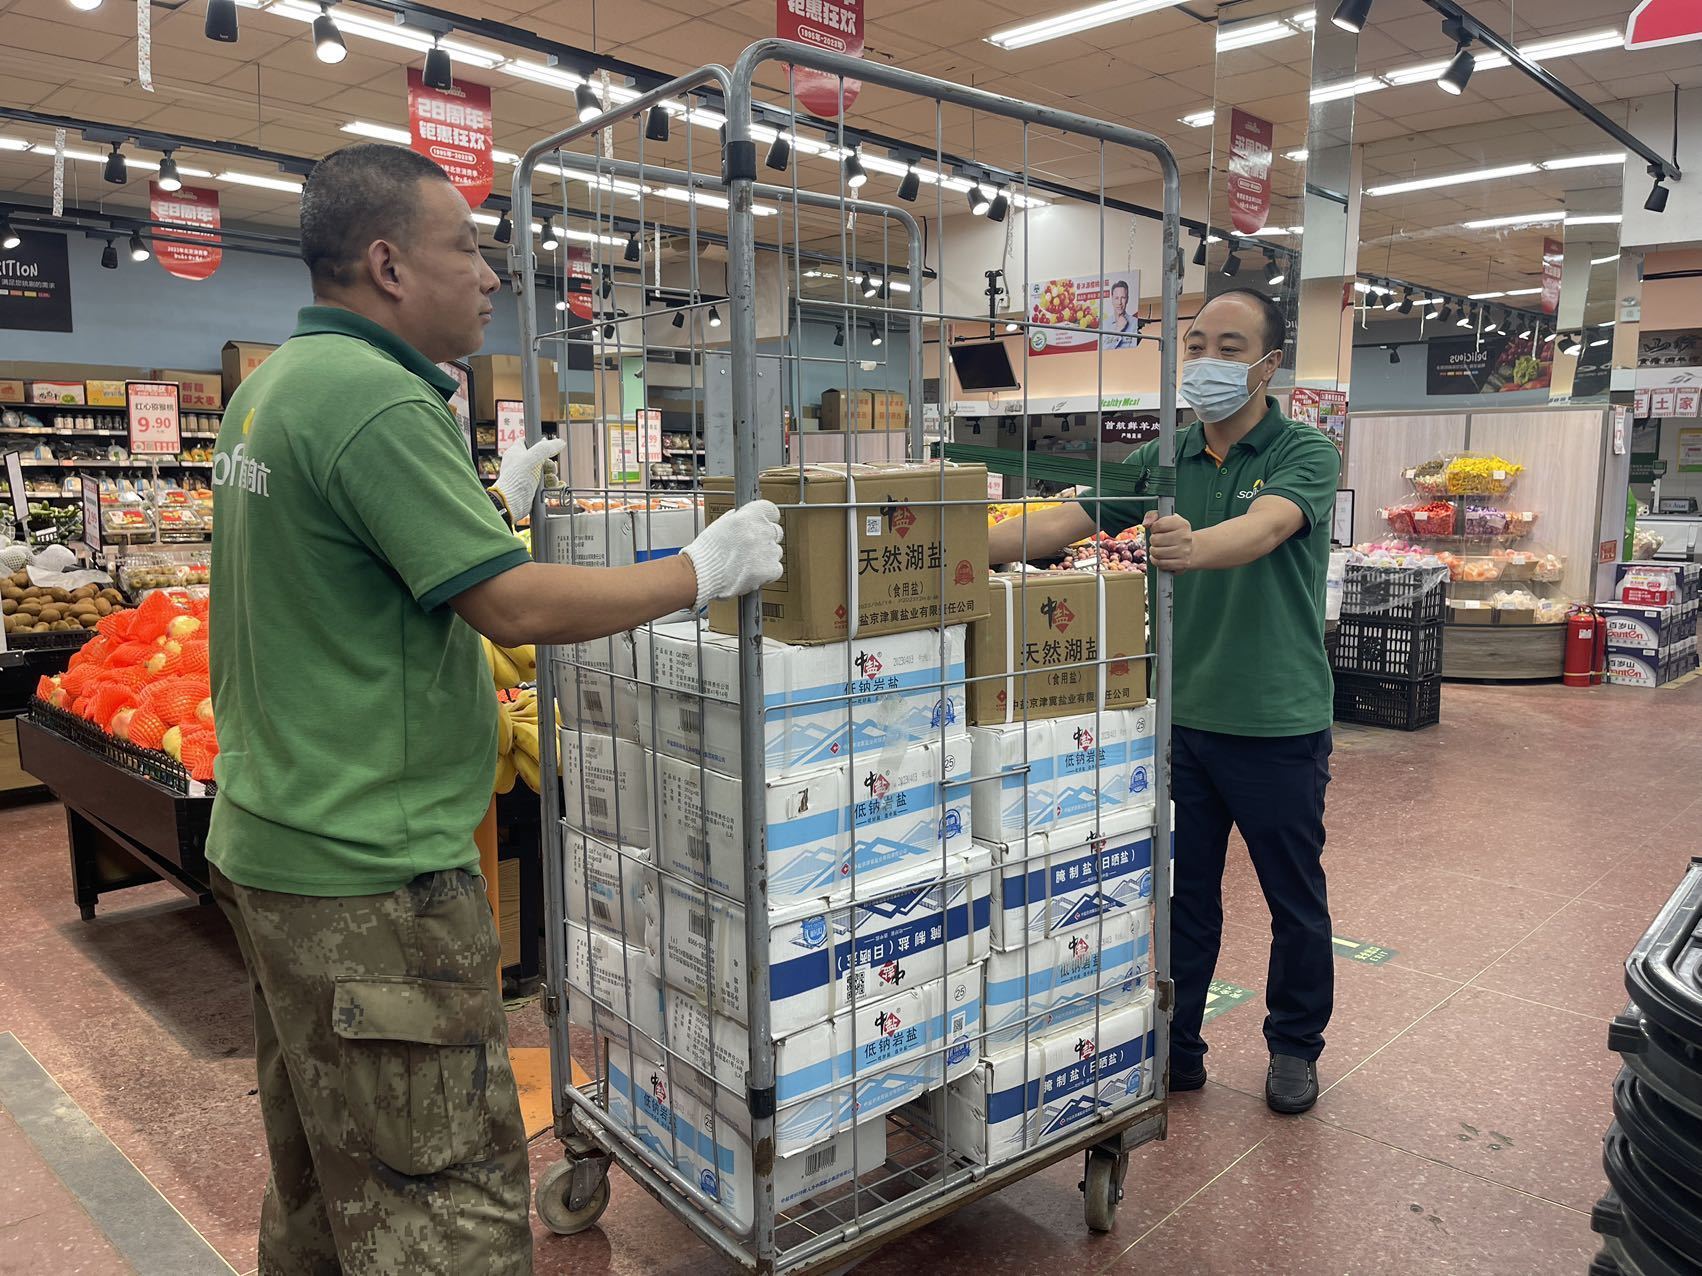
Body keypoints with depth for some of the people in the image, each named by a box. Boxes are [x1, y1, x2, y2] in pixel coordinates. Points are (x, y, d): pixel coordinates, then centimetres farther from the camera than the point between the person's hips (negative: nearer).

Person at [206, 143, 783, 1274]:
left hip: (270, 840, 10)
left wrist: (497, 497, 24)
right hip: (370, 875, -10)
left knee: (320, 1183, 24)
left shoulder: (272, 384, 12)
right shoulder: (375, 398, -19)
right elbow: (513, 606, -22)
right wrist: (703, 571, -12)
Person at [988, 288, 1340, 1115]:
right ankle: (1175, 1048, 28)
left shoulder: (1305, 455, -8)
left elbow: (1263, 527, -30)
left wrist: (1193, 546, -52)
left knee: (1295, 899, 13)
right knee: (1181, 896, 13)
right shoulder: (1166, 460, 5)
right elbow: (1064, 521, -5)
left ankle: (1295, 1047, 34)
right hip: (1182, 715, 4)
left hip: (1277, 723, -3)